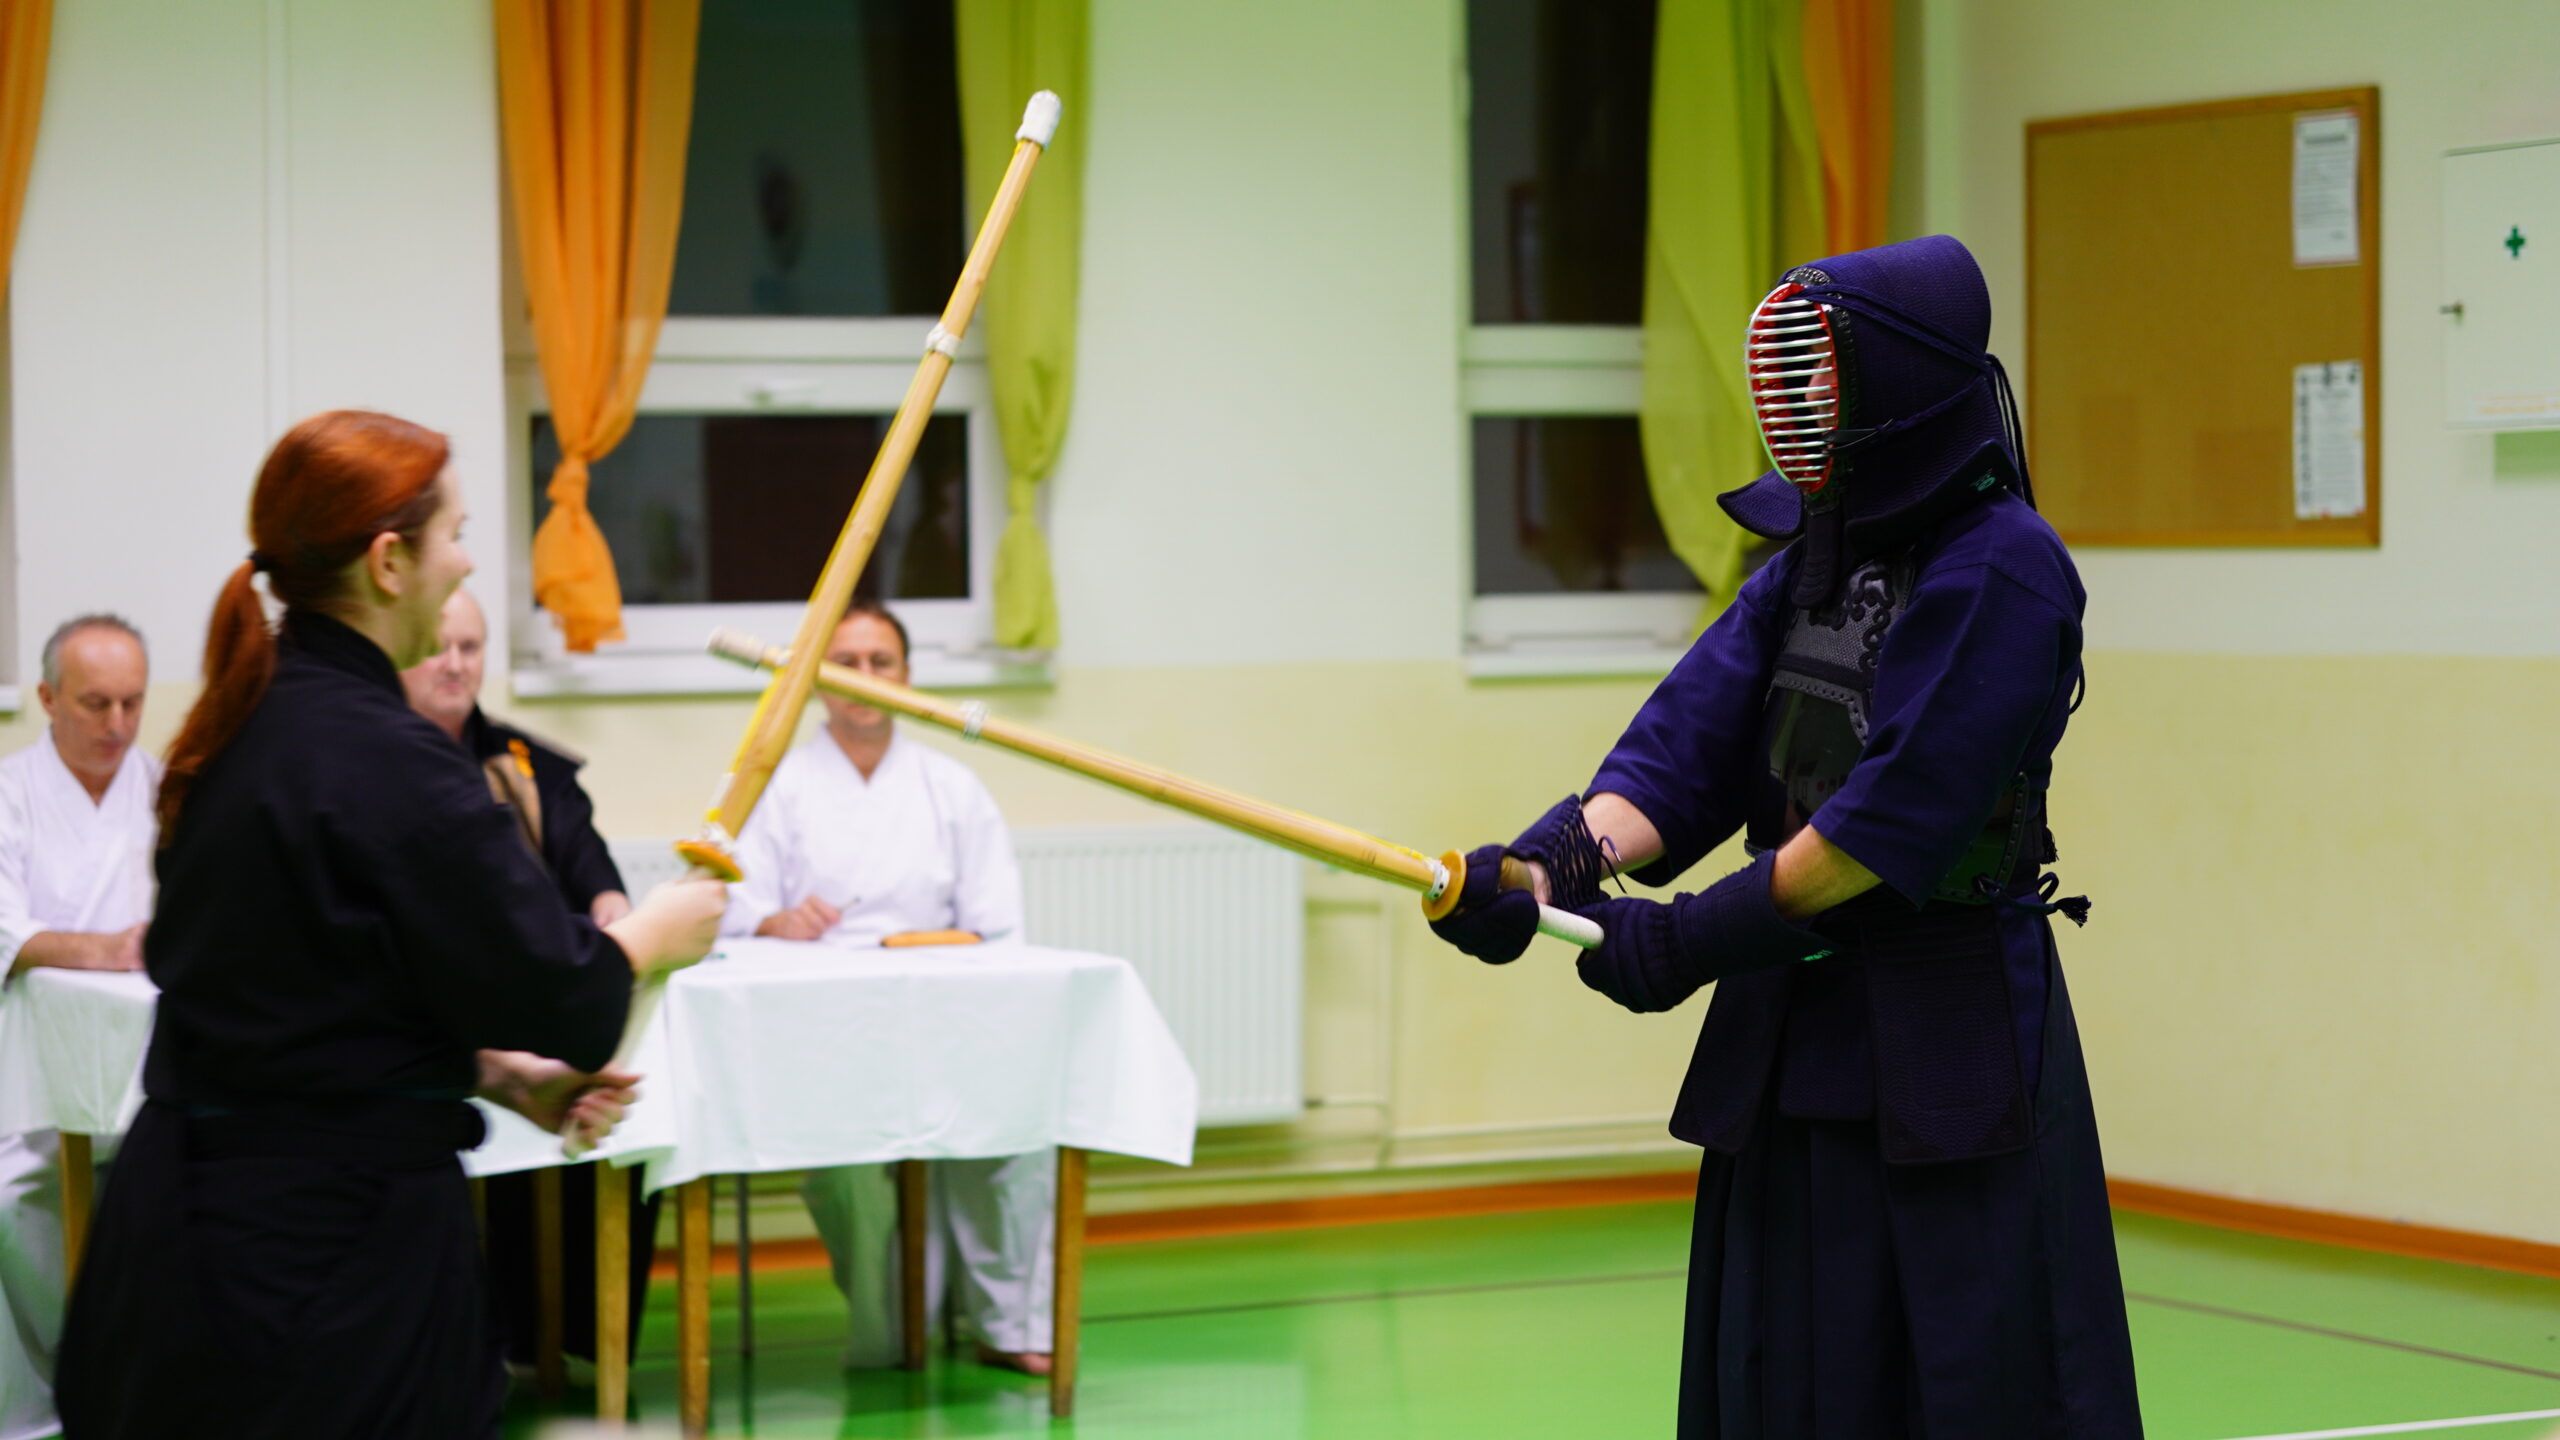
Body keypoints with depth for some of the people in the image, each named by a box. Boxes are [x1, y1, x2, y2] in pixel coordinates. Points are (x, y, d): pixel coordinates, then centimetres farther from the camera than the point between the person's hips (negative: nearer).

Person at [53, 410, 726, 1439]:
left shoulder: (238, 732, 9)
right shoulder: (386, 762, -19)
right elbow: (550, 994, -14)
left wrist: (499, 1075, 14)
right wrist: (655, 937, 5)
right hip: (336, 1234, -9)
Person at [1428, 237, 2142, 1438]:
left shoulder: (2001, 570, -14)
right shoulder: (1811, 562, 10)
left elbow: (1892, 821, -20)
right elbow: (1683, 751, 0)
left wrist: (1690, 942, -18)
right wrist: (1546, 866, -18)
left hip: (1948, 1036, -8)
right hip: (1792, 1031, 8)